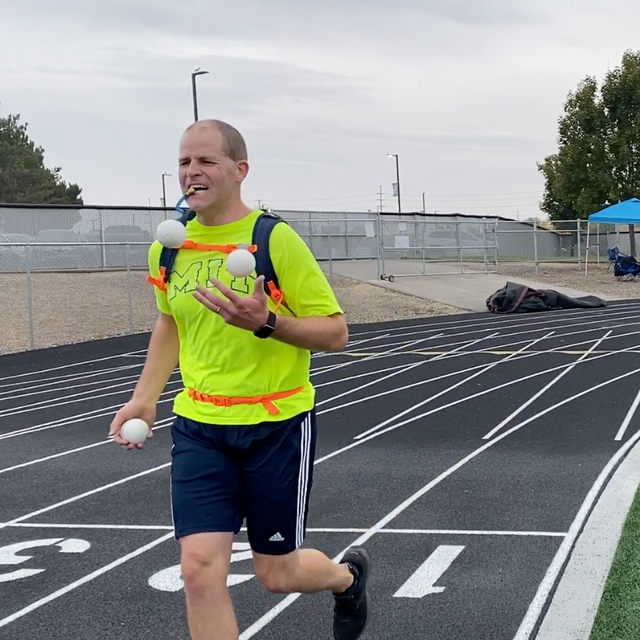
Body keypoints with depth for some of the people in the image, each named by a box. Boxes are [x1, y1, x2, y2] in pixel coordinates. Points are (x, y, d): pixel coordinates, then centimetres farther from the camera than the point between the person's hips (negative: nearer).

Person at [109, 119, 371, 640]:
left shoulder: (275, 238, -13)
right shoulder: (168, 248, 3)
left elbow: (336, 333, -11)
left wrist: (266, 322, -27)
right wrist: (145, 398, 12)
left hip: (278, 424, -4)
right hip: (199, 427, 4)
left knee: (277, 574, 8)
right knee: (200, 567, -9)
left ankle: (349, 574, 44)